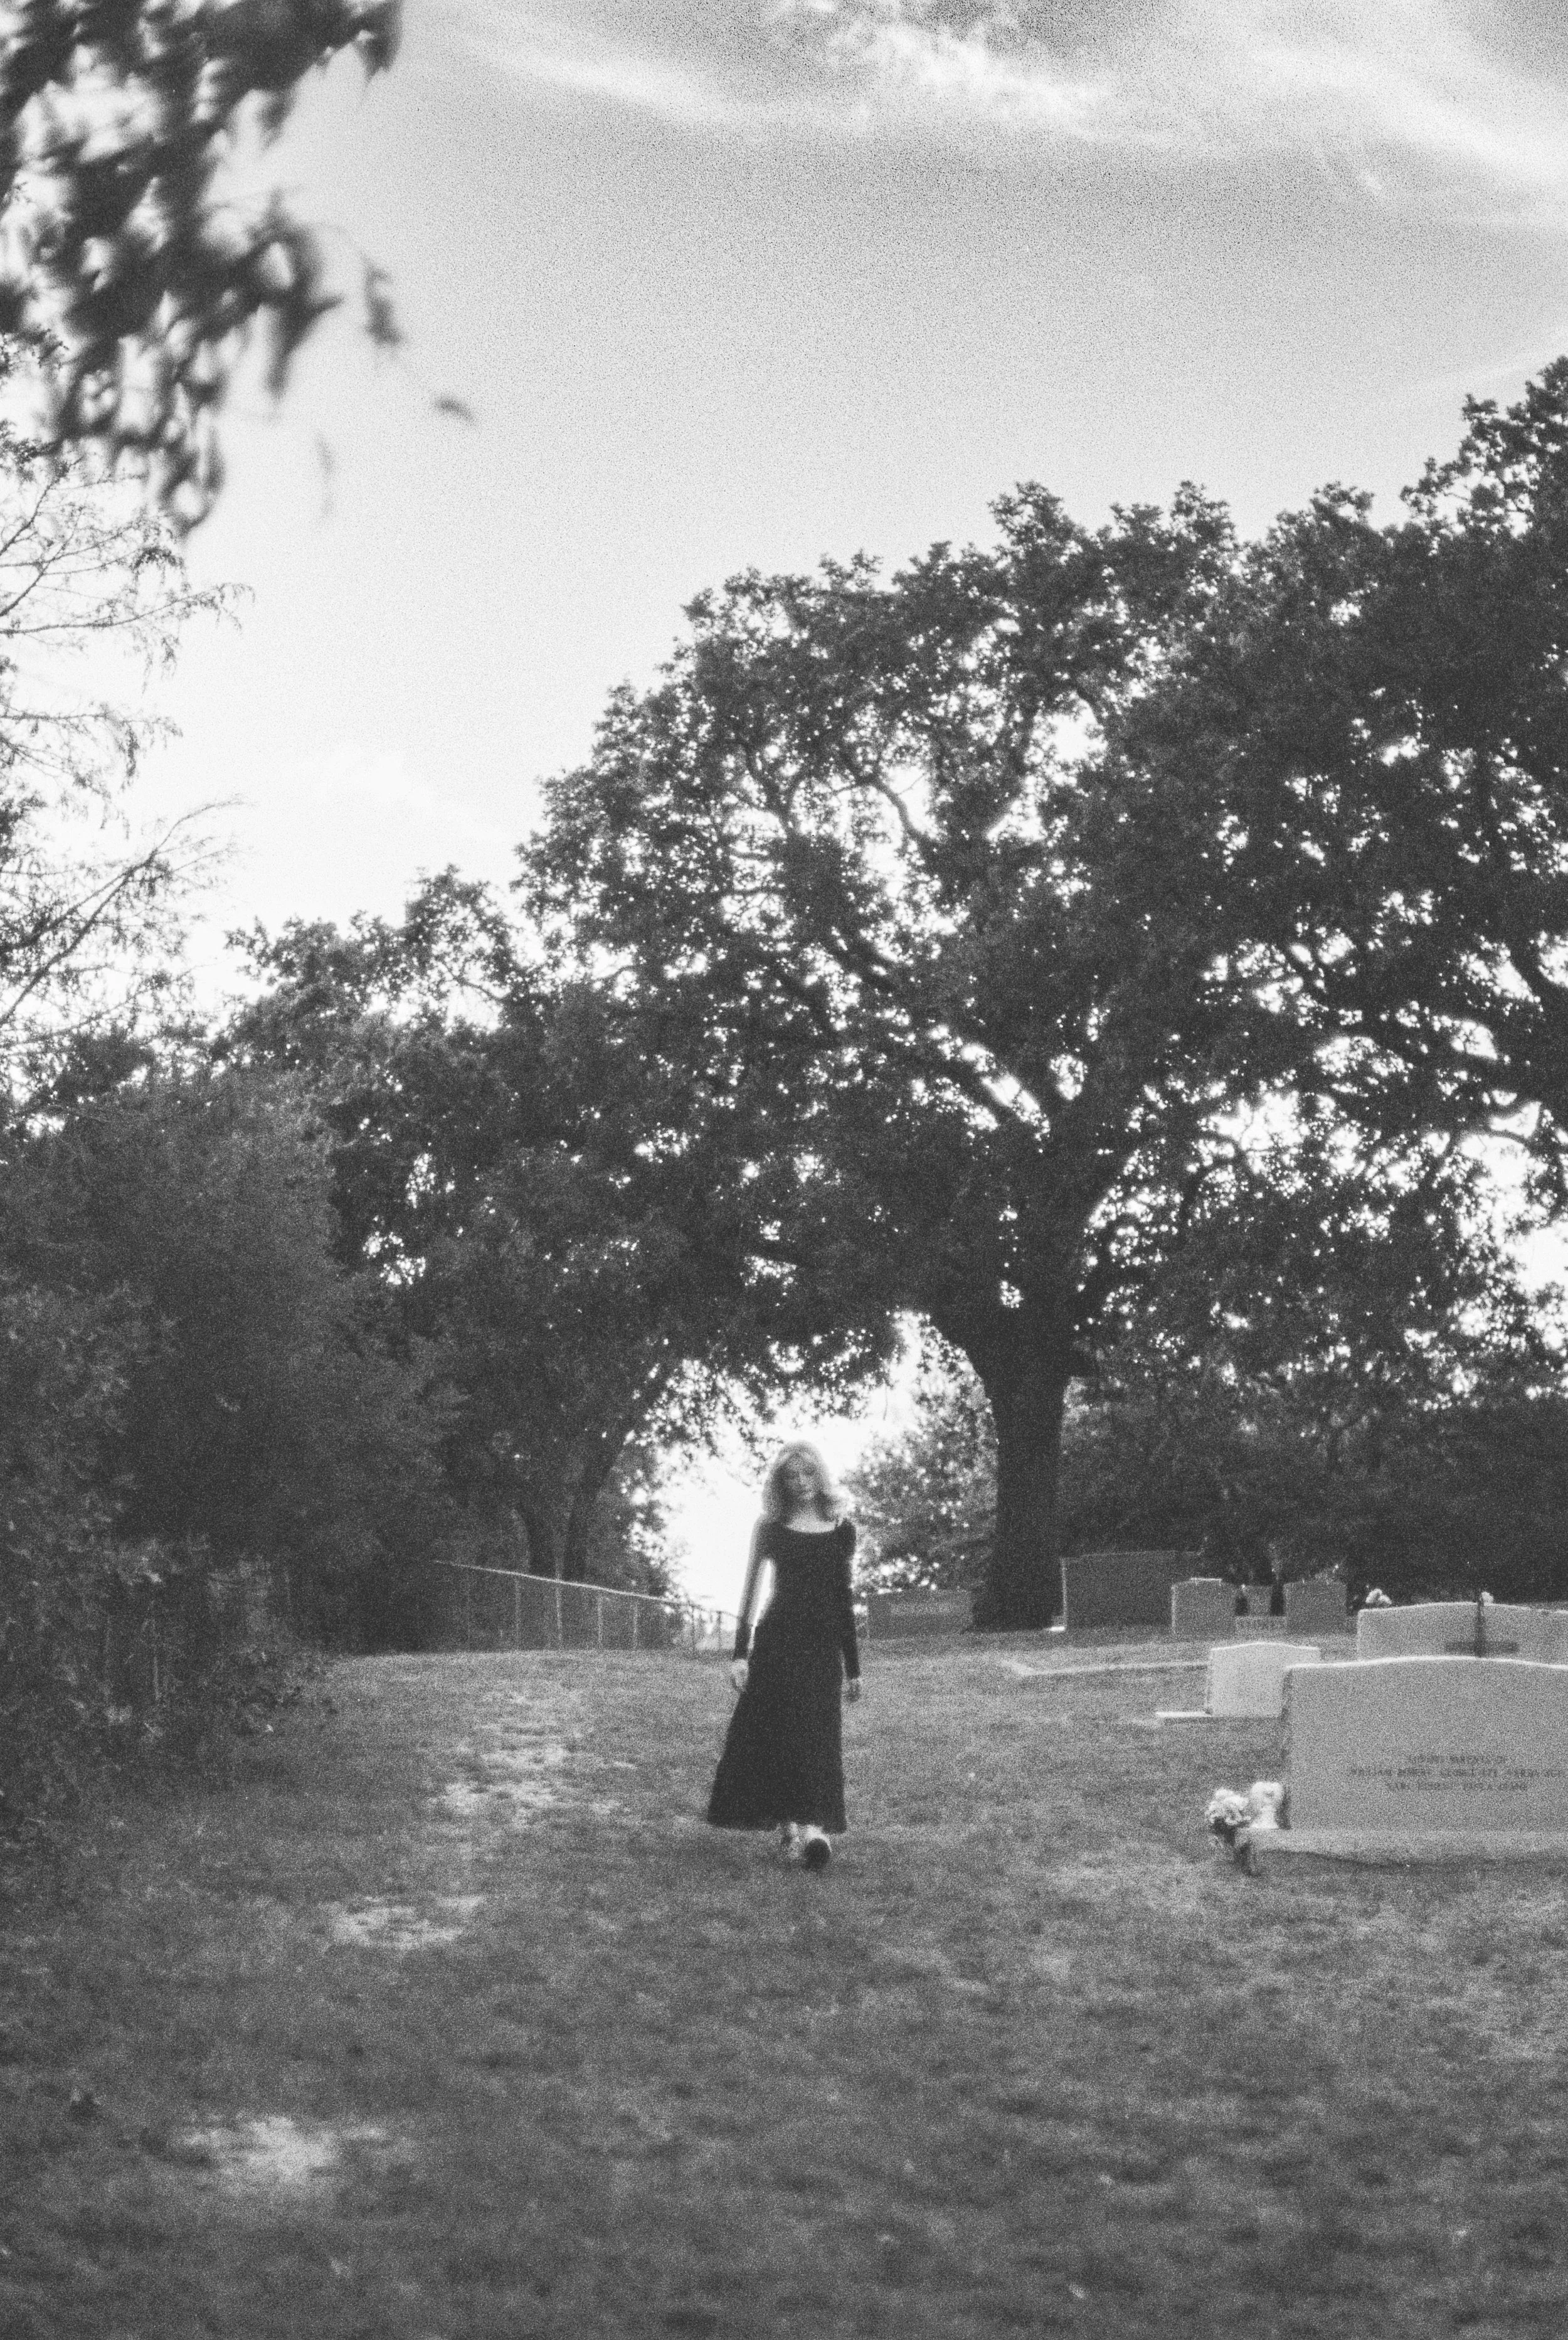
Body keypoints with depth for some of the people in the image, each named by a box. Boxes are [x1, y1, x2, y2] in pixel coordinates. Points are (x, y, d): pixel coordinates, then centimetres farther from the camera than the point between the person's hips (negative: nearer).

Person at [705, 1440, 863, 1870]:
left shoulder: (842, 1531, 10)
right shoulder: (771, 1528, 5)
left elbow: (843, 1600, 15)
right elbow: (750, 1591, 4)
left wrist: (853, 1665, 14)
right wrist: (740, 1652, -5)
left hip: (823, 1644, 1)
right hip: (777, 1640, -1)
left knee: (817, 1736, -8)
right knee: (777, 1733, -7)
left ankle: (811, 1827, -14)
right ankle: (791, 1825, -3)